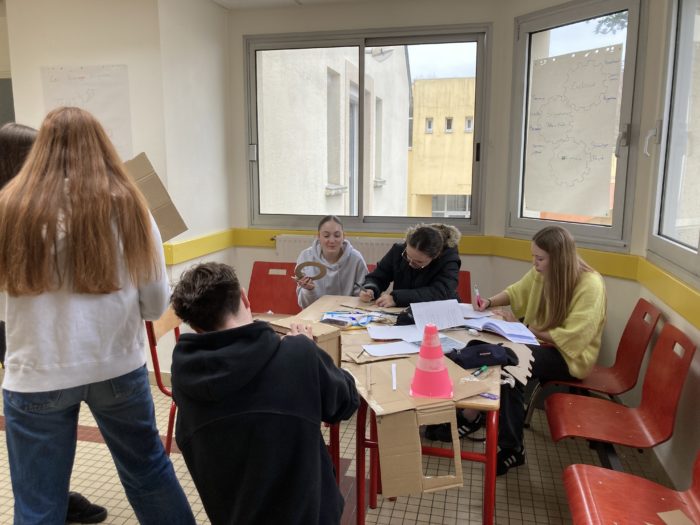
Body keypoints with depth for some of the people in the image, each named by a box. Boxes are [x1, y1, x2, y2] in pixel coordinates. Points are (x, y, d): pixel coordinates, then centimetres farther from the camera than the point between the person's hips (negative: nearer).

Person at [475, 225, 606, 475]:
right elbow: (517, 291, 13)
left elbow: (571, 338, -27)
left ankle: (512, 449, -18)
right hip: (540, 342, 7)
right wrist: (490, 302, -6)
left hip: (570, 355, -7)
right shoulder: (542, 272, -5)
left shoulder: (590, 285, -24)